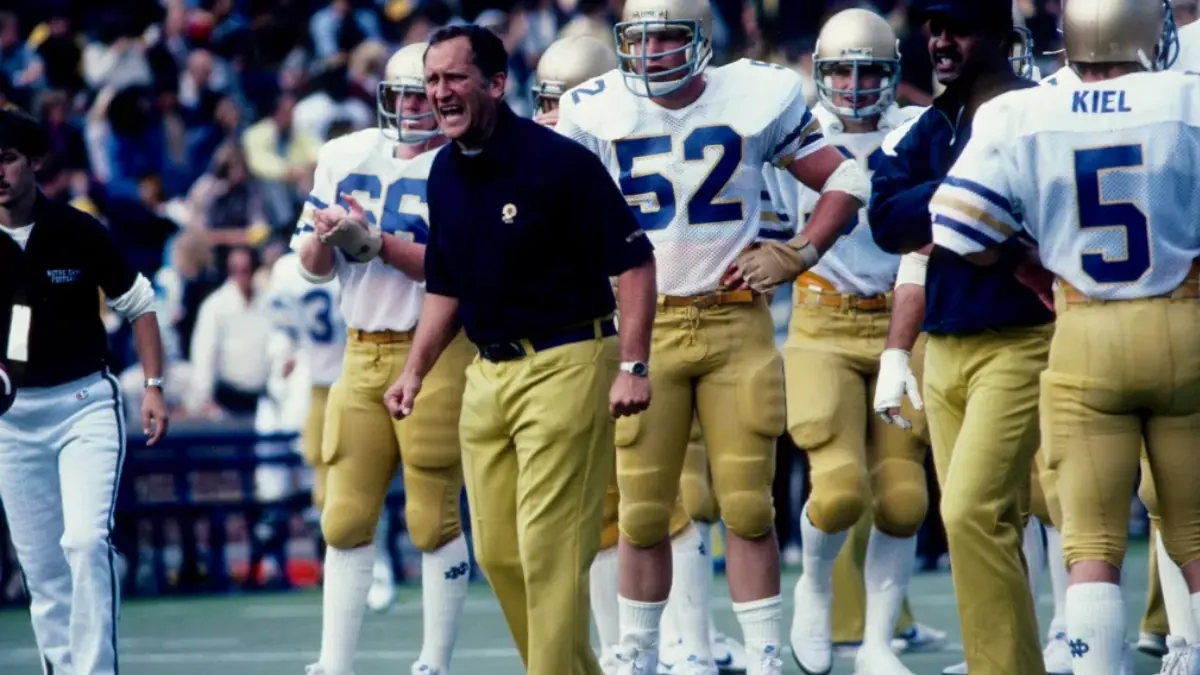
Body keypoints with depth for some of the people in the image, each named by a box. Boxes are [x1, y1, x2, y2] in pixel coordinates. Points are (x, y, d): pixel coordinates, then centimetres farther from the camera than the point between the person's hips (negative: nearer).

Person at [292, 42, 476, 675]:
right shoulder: (346, 158, 11)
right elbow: (313, 267, 13)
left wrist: (378, 243, -24)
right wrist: (324, 238, -9)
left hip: (435, 354, -5)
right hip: (362, 354, 5)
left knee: (434, 519, -1)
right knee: (346, 520, 4)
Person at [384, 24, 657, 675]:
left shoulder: (559, 161, -13)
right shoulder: (445, 174, 9)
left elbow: (633, 261, -12)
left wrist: (632, 366, -18)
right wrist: (415, 371, 11)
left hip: (564, 366, -8)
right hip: (487, 373, 8)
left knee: (550, 550, -9)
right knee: (497, 552, 7)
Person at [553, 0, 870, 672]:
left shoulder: (755, 98, -2)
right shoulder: (597, 113, -1)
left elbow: (846, 182, 9)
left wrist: (797, 256, -1)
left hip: (736, 324, -1)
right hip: (645, 327, 1)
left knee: (749, 507, 0)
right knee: (644, 511, 1)